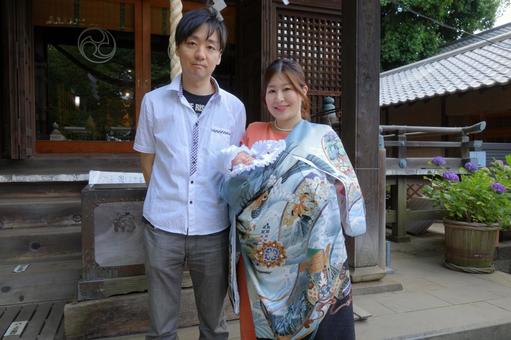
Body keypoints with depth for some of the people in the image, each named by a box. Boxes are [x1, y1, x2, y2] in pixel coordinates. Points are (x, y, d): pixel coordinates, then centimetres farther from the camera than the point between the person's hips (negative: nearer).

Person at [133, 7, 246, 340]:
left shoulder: (234, 107, -1)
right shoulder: (154, 101, -1)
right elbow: (148, 161, 8)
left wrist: (223, 203, 1)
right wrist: (166, 199, 2)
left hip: (213, 230, 1)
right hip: (163, 228, 0)